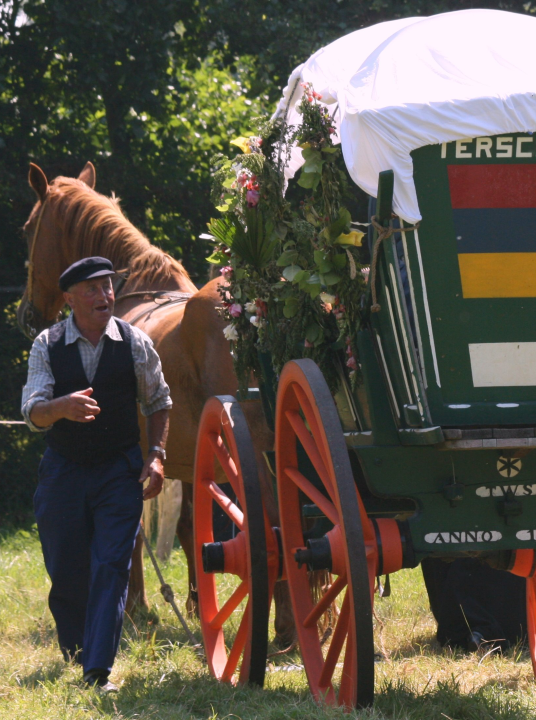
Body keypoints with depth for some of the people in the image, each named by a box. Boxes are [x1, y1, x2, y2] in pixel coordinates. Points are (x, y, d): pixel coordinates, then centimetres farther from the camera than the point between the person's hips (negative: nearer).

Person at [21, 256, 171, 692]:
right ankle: (76, 657, 29)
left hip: (120, 472, -1)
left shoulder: (135, 343, -2)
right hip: (63, 471, 1)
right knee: (66, 574, 6)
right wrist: (63, 406, -35)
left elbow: (159, 402, 10)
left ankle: (98, 672, -15)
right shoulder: (48, 345, -4)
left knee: (111, 567, -12)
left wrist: (157, 454, -3)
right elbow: (32, 413, -13)